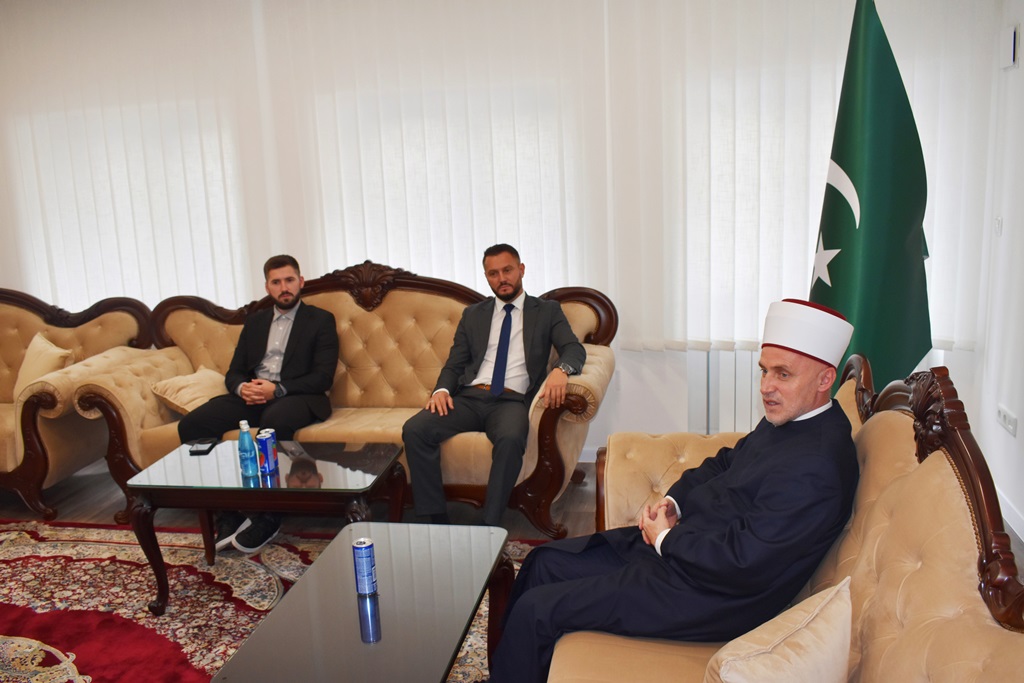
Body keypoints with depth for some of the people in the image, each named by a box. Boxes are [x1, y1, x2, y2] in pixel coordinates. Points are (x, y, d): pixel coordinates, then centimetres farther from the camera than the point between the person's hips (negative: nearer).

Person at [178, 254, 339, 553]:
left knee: (275, 421, -40)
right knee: (192, 424, -20)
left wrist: (277, 389, -17)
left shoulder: (321, 320, 8)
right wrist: (242, 388, -8)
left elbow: (323, 377, -4)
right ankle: (227, 511, -14)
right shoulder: (255, 321, 23)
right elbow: (234, 371, 18)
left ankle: (268, 517, -25)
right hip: (252, 396, 5)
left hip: (296, 396, -5)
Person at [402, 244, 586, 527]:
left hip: (512, 401, -3)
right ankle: (437, 520, -16)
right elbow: (454, 363, 16)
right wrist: (442, 389, -7)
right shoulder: (473, 314, 21)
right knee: (414, 429, -24)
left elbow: (575, 349, 0)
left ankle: (490, 526, -26)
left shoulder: (547, 311, 14)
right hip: (469, 398, 3)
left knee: (511, 439, -38)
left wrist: (561, 369, -25)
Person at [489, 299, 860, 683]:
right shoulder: (785, 419, 2)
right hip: (671, 543, 10)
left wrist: (666, 538, -14)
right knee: (545, 563, 11)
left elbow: (742, 563, -29)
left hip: (707, 596, -9)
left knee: (536, 610, -8)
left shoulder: (815, 467, -27)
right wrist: (673, 501, -1)